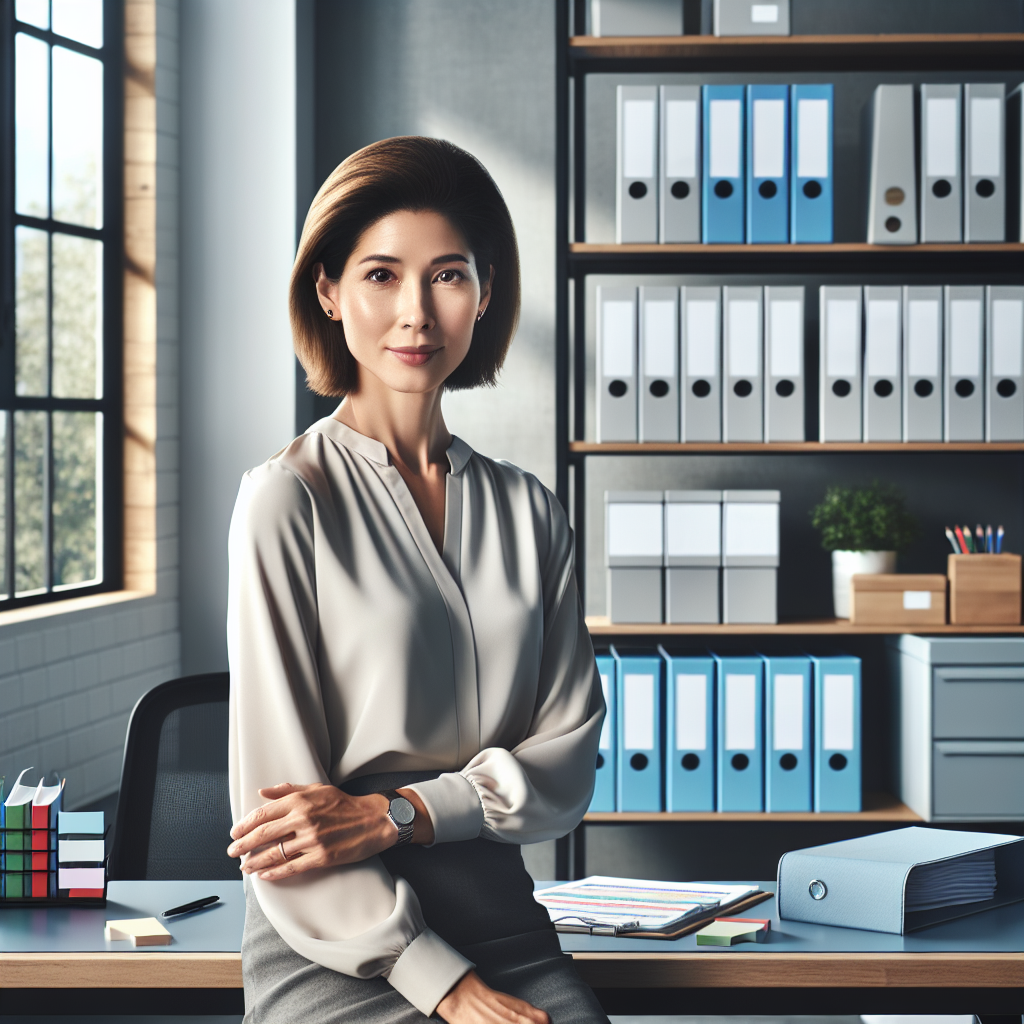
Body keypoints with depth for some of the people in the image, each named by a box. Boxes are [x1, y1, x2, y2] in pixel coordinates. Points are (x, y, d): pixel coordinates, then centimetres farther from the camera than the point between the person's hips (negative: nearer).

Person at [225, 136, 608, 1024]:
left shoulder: (527, 511, 11)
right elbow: (276, 796, -7)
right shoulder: (289, 500, -3)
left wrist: (397, 813, -10)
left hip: (504, 928, 4)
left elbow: (571, 752, 7)